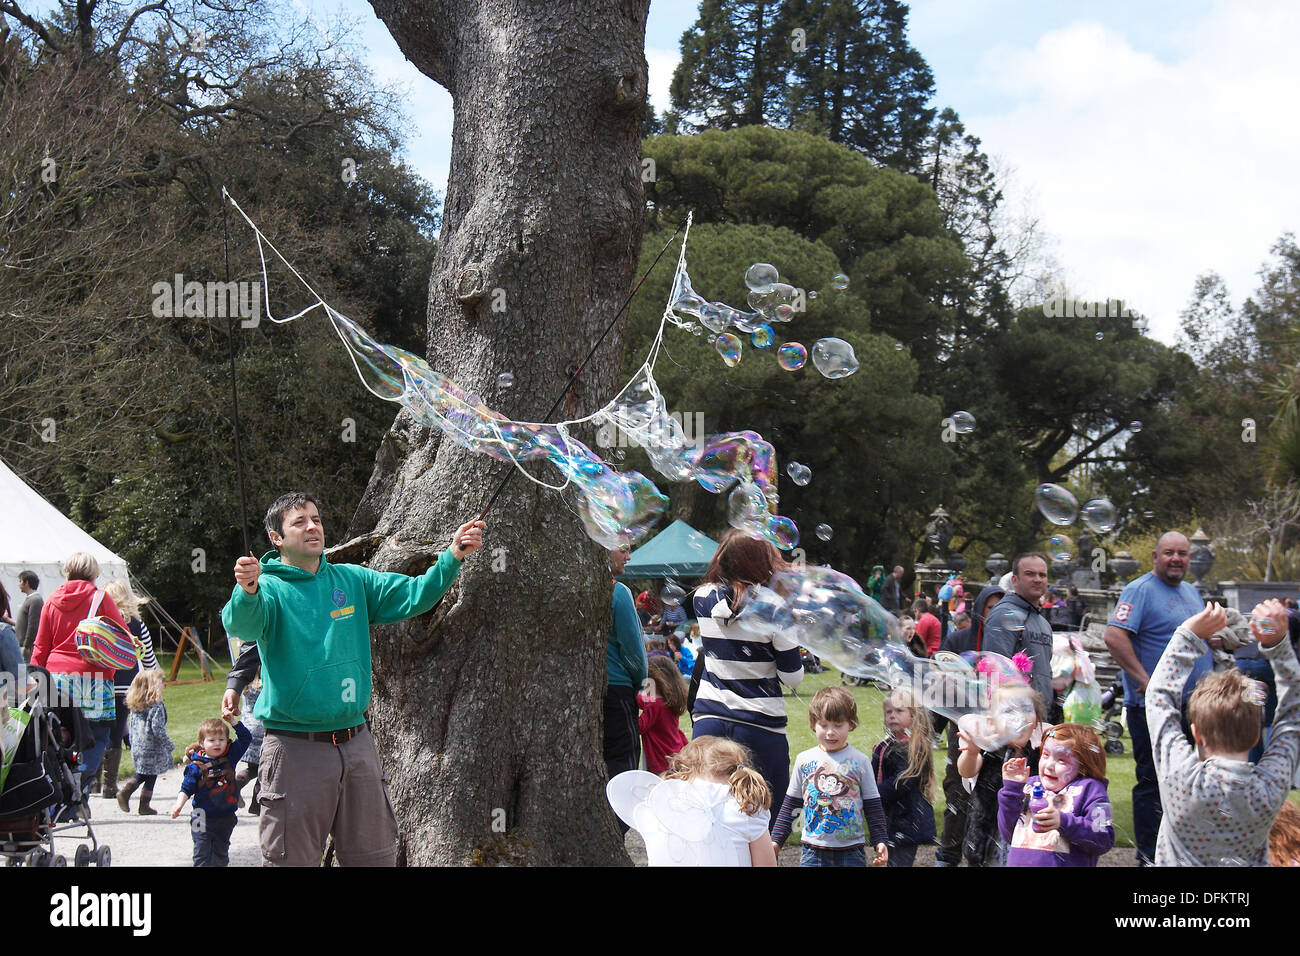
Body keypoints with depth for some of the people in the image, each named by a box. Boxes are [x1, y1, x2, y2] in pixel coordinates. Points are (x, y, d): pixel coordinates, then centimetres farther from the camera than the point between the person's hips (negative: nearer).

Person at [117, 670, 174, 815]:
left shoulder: (134, 706, 6)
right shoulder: (156, 706, -17)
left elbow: (131, 727, 12)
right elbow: (158, 729, -20)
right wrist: (169, 746, -10)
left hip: (137, 747, 7)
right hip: (152, 749, -7)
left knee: (141, 774, 23)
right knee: (151, 777, 5)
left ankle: (125, 790, 6)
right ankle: (144, 806, 9)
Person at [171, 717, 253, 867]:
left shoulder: (230, 756, 0)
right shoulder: (196, 765, -10)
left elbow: (245, 738, 1)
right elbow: (186, 788, -4)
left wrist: (233, 720, -10)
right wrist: (179, 804, -19)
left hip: (226, 816, 3)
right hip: (204, 818, -3)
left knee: (221, 852, 18)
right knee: (202, 853, -5)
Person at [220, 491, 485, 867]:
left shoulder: (352, 580, 10)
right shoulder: (268, 587, -5)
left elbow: (412, 596, 2)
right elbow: (241, 625, -25)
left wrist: (452, 557, -14)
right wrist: (247, 591, -48)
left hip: (356, 746, 5)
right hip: (296, 749, -4)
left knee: (375, 856, 12)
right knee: (293, 860, 3)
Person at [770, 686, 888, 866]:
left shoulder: (860, 761, 0)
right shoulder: (804, 760, 4)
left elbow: (873, 804, 5)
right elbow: (791, 803, 10)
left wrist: (881, 841, -2)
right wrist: (776, 840, 6)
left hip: (852, 851, -1)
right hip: (812, 851, 1)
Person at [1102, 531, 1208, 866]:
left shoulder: (1191, 592, 15)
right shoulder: (1140, 590, -11)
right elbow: (1114, 636, -23)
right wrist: (1145, 681, -25)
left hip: (1194, 705, 8)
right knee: (1153, 782, -1)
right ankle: (1150, 856, 8)